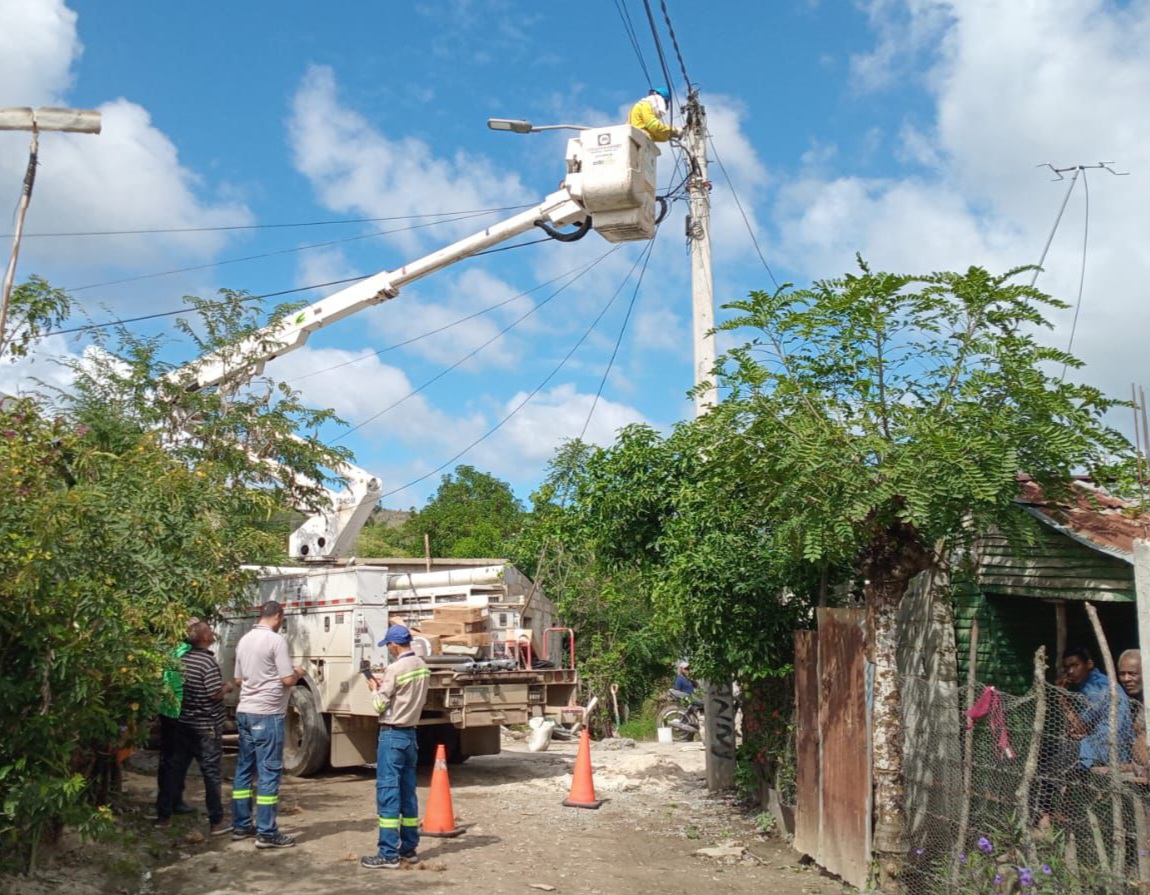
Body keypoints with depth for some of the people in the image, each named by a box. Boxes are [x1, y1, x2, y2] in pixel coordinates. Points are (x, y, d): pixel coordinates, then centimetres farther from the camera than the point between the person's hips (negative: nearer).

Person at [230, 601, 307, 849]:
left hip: (244, 712, 8)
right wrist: (298, 673, 4)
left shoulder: (244, 640, 10)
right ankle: (266, 833, -1)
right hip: (267, 714, -8)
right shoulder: (276, 640, -14)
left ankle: (241, 825, 21)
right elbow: (288, 680, -16)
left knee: (244, 768, 14)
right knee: (268, 772, -3)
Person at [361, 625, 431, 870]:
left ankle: (388, 855, -2)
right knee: (408, 792, 13)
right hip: (410, 733, 8)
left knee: (388, 792, -4)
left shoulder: (395, 668, -17)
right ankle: (409, 849, 19)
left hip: (392, 734, -8)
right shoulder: (423, 667, 7)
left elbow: (380, 705, -13)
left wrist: (374, 689, 6)